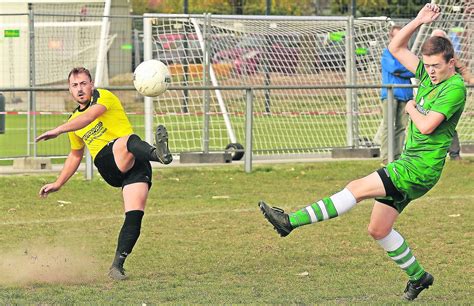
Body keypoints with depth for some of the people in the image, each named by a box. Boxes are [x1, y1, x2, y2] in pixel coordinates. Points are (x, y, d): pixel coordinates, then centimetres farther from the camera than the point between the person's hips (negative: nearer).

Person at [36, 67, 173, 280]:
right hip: (108, 167, 3)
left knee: (135, 215, -22)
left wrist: (58, 130, -26)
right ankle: (158, 154, -70)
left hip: (134, 164, -3)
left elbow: (90, 116, -17)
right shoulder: (74, 121, 23)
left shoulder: (103, 97, 4)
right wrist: (58, 184, 38)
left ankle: (117, 265, -15)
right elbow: (75, 155, 39)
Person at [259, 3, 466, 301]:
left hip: (420, 169, -10)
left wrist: (411, 108, -4)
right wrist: (418, 22, 4)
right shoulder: (429, 76, 10)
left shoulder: (455, 88, -16)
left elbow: (427, 126, -24)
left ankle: (291, 221, -19)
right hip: (409, 164, 10)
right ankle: (418, 276, 25)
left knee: (358, 188, -16)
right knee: (379, 229, 11)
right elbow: (396, 48, 16)